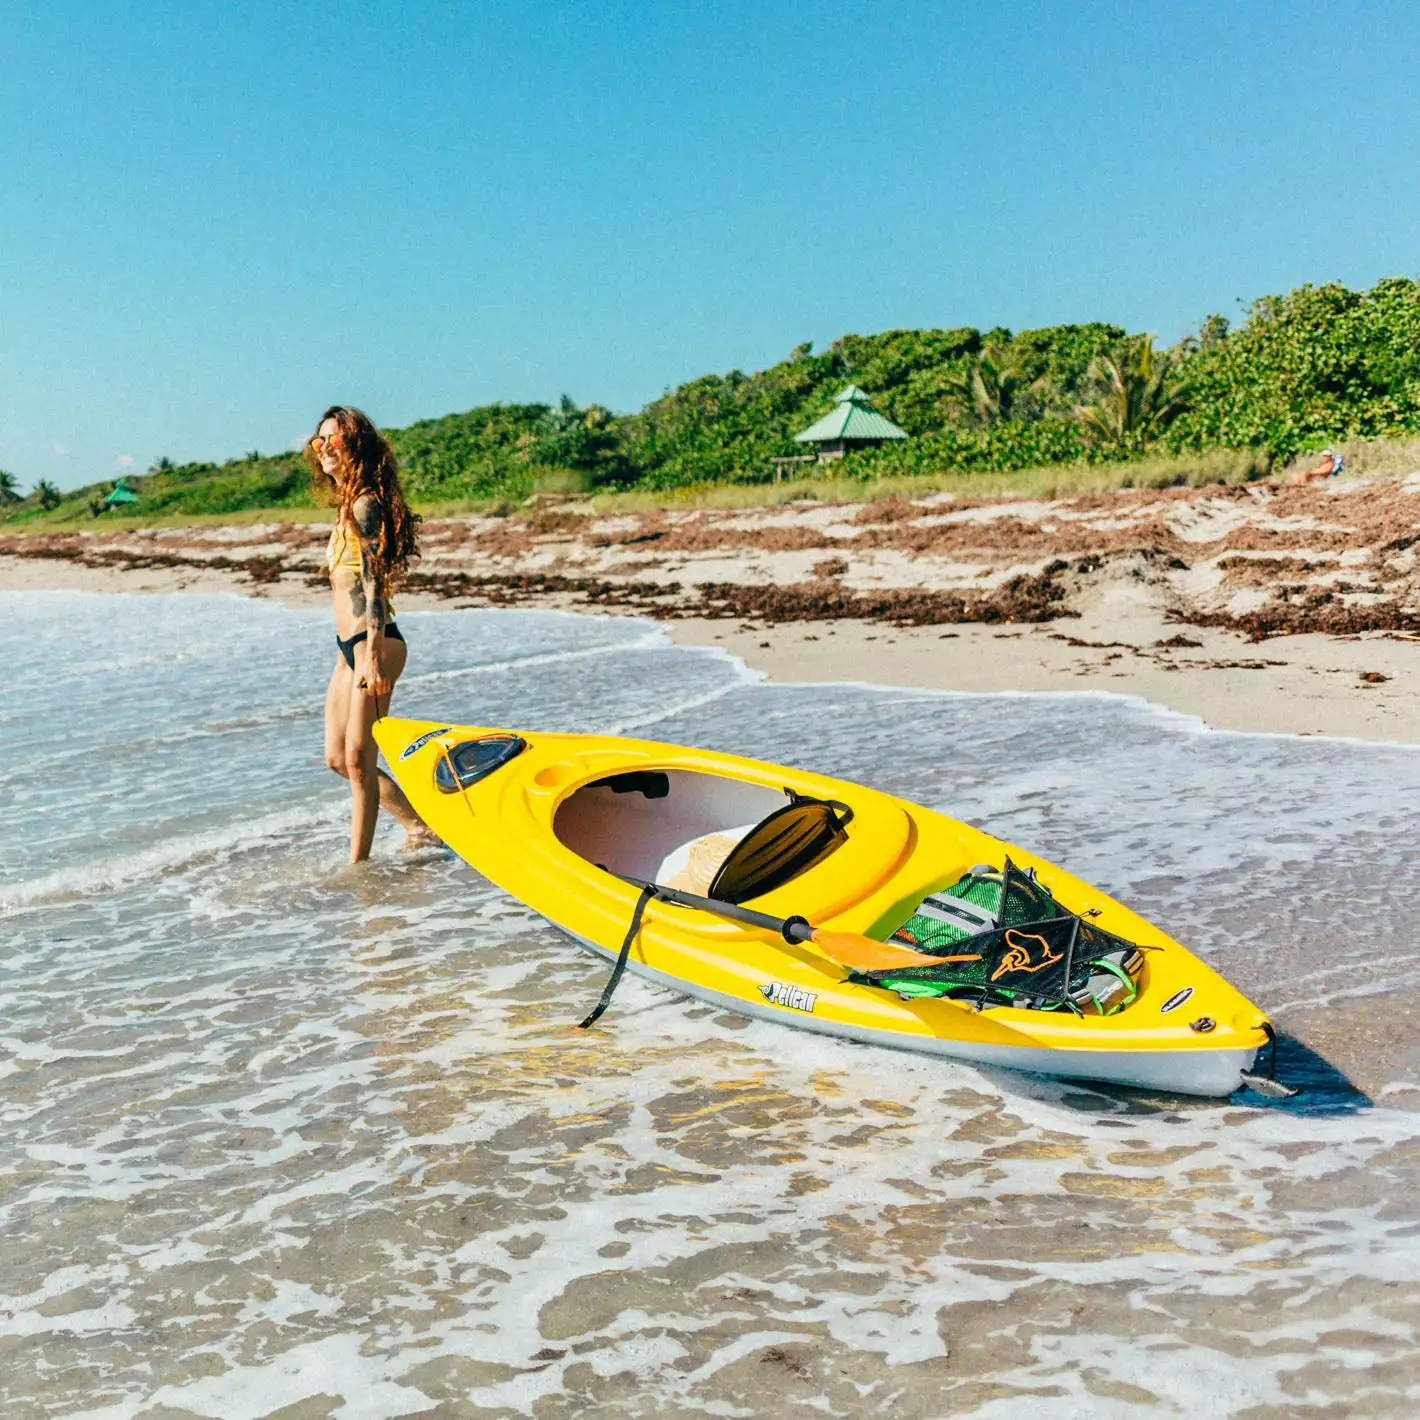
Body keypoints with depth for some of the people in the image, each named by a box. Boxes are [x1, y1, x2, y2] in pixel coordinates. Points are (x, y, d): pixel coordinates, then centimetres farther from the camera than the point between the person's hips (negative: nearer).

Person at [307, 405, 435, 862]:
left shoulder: (365, 504, -12)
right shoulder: (347, 505, 16)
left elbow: (374, 582, -17)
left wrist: (371, 655, -21)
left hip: (373, 645, -10)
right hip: (348, 647, 10)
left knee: (358, 760, -2)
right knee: (337, 757, 15)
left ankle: (358, 864, 8)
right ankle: (417, 824, 26)